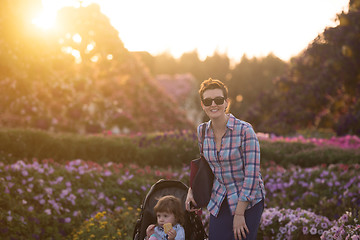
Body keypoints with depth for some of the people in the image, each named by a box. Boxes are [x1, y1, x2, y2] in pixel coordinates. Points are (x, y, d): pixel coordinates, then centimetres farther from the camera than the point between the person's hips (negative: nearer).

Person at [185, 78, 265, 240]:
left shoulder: (244, 130, -15)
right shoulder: (202, 131, 2)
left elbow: (252, 174, -16)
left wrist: (239, 214, -16)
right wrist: (192, 189, 5)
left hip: (248, 200, -4)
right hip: (219, 201, 5)